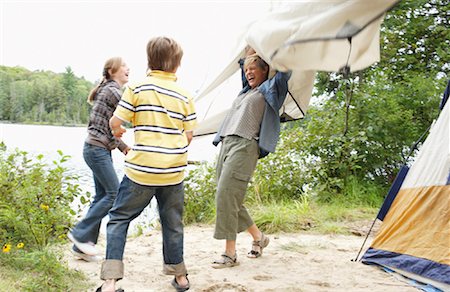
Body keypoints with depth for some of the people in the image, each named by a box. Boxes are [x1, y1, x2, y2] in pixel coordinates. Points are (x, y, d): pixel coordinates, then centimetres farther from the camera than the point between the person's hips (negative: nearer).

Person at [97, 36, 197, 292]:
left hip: (141, 169, -2)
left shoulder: (138, 88, -4)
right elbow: (189, 136, 5)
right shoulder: (185, 95, 3)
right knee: (173, 223, 17)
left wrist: (118, 130, 18)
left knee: (119, 218, 11)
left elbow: (115, 122, -5)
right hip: (174, 171, 3)